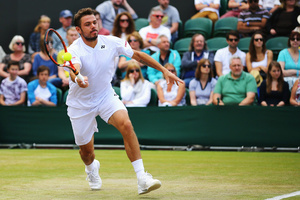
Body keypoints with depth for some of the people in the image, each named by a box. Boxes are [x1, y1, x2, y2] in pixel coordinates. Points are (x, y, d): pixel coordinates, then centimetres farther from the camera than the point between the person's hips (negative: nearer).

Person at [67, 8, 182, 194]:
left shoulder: (111, 43, -12)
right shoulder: (74, 50, -22)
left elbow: (138, 55, 1)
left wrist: (164, 70, 0)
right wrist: (79, 79, -69)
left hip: (106, 95, 1)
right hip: (81, 102, -1)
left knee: (126, 124, -27)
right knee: (86, 150, 7)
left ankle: (142, 178, -29)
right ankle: (92, 167, 49)